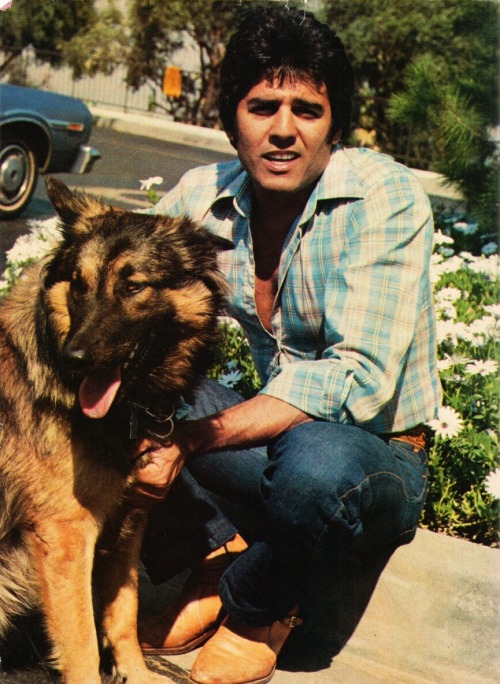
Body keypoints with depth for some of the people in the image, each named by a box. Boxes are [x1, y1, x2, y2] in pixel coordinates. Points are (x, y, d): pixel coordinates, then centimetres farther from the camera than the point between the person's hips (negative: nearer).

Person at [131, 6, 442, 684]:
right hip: (272, 436, 4)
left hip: (379, 456, -3)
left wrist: (192, 438, -35)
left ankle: (257, 608, -7)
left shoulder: (386, 197, -19)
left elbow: (357, 380, -28)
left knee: (316, 458, -38)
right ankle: (221, 552, -4)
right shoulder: (203, 196, -5)